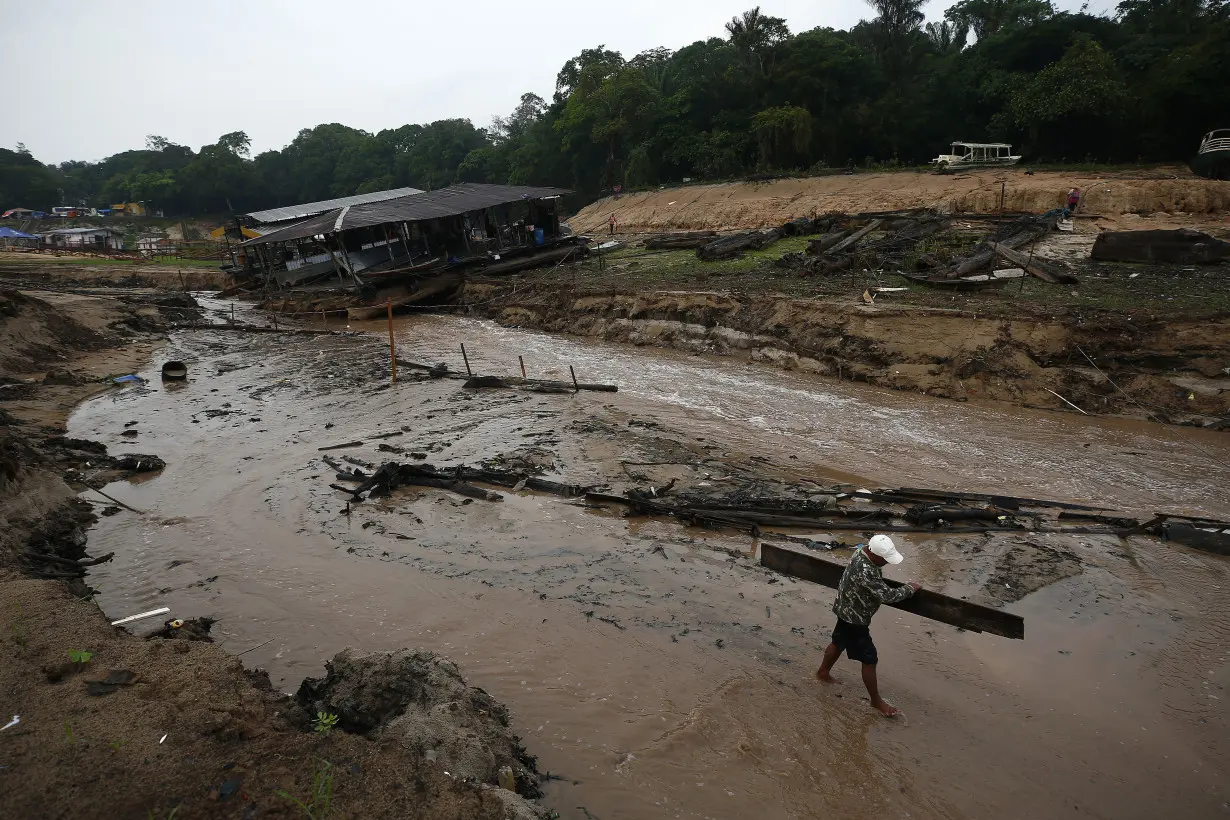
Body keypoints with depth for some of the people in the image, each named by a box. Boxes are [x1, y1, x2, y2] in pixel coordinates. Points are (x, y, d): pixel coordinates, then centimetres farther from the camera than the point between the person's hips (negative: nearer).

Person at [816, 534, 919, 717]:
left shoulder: (862, 553, -7)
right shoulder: (865, 572, -38)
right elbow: (887, 596, -30)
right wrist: (910, 589, -17)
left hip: (847, 612, 10)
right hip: (854, 619, -10)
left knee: (839, 643, 29)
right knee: (870, 659, 4)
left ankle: (822, 671, 50)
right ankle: (876, 701, 21)